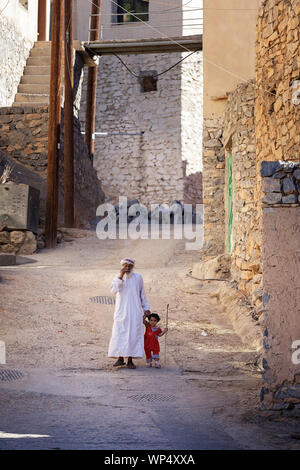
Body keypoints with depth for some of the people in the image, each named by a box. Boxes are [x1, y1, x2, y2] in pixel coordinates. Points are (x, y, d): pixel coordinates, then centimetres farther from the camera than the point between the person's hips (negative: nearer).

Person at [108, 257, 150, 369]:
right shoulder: (117, 277, 3)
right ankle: (120, 358, 4)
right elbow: (114, 290, -15)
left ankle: (130, 360, 1)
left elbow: (142, 294, 12)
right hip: (121, 311, 0)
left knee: (133, 334, -3)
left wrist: (146, 308, 12)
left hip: (135, 311, 0)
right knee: (119, 334, -3)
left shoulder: (138, 278, 5)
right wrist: (120, 276, -22)